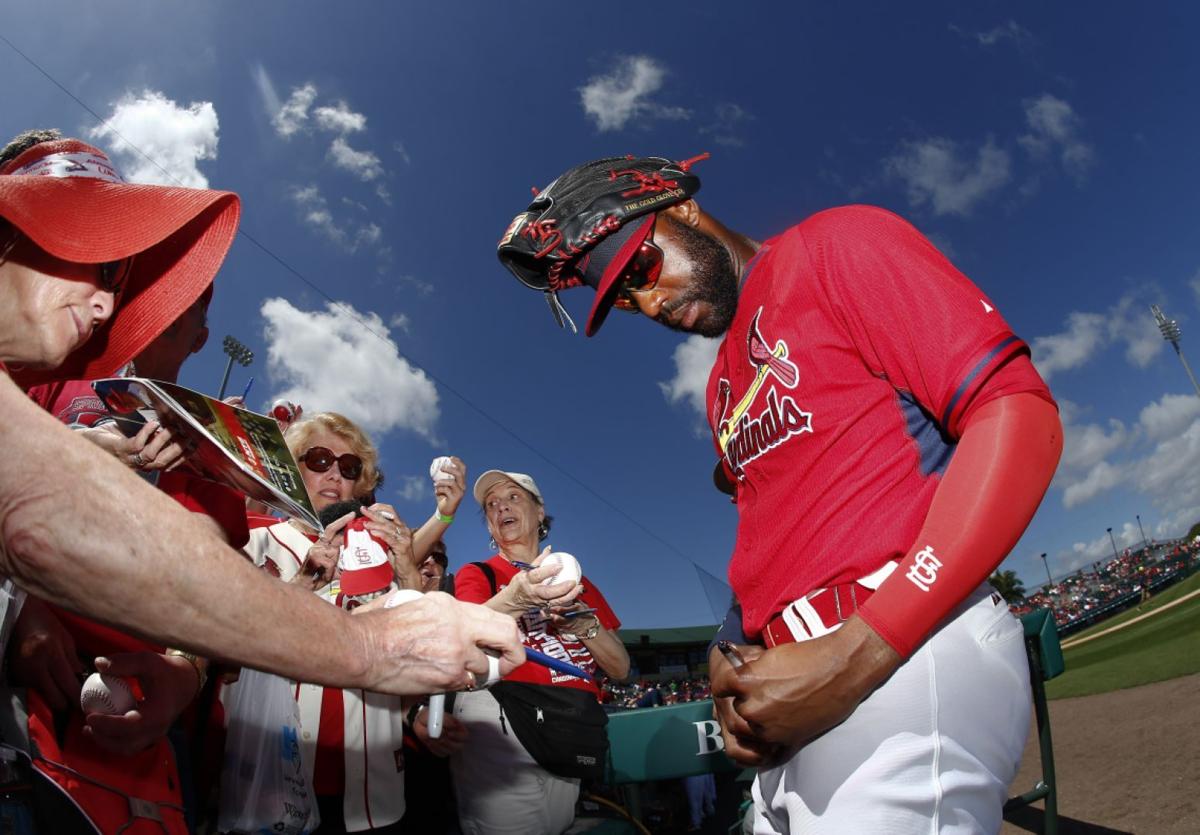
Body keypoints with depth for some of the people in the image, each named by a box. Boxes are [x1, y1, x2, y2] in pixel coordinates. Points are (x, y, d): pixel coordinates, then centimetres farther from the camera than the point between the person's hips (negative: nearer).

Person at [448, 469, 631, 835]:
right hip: (500, 723, -3)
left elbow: (620, 668, 11)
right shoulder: (476, 574, 6)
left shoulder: (576, 581, 15)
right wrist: (514, 601, -34)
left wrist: (585, 624, -8)